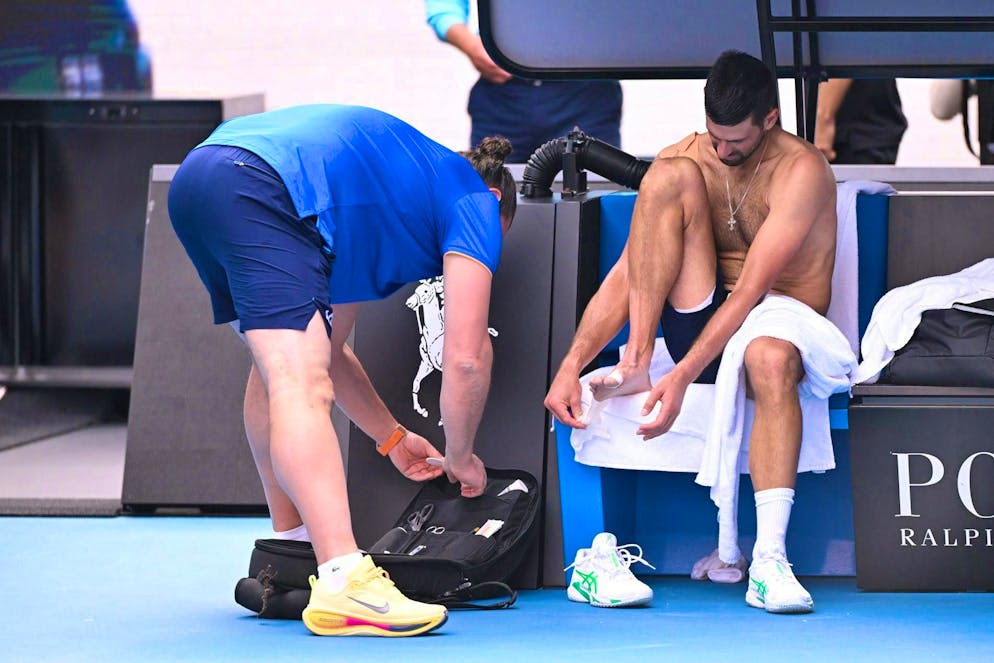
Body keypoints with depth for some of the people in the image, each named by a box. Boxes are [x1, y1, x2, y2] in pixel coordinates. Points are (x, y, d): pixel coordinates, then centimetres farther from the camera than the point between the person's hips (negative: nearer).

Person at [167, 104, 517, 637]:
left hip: (194, 177, 9)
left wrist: (393, 438, 44)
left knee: (278, 364, 26)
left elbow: (324, 347, 38)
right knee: (302, 388, -18)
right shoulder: (474, 199, 16)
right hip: (260, 189, -9)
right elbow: (466, 358, 5)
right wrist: (460, 458, 21)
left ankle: (289, 548, 31)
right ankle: (343, 582, -29)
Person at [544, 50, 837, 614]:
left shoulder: (801, 170, -14)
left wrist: (683, 378, -31)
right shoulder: (687, 159, 2)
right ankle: (636, 362, -23)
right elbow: (627, 274, -2)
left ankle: (769, 562, -48)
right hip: (699, 324, 4)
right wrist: (569, 368, -14)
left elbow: (751, 290, -22)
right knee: (671, 176, -16)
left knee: (771, 357, -43)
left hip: (781, 321, -4)